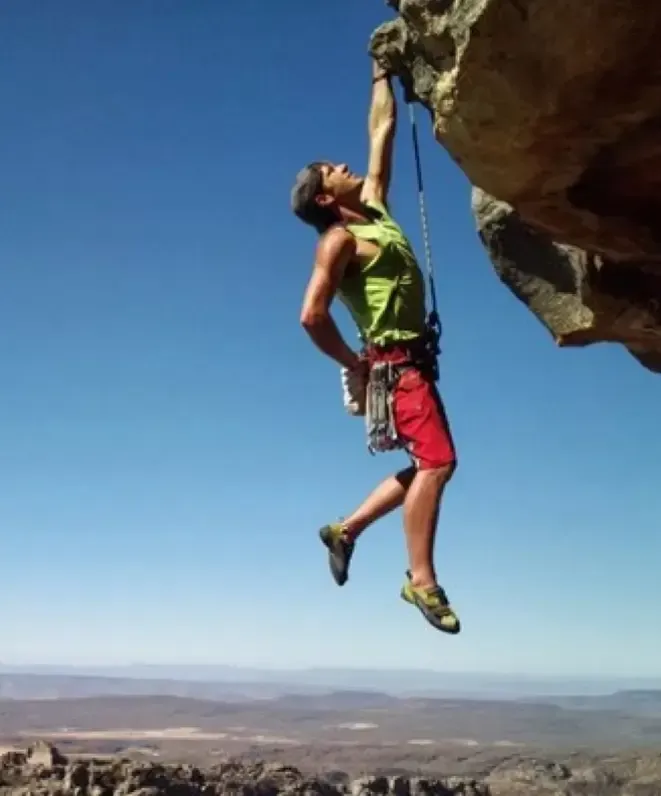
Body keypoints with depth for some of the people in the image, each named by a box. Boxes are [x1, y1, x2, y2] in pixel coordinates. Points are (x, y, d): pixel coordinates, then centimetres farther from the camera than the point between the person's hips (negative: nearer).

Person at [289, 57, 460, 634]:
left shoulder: (374, 208, 16)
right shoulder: (340, 239, -9)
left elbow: (383, 132, 24)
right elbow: (312, 315, -18)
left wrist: (382, 74, 26)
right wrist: (356, 365, -10)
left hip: (411, 360, 9)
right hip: (395, 362, -9)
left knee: (433, 464, 12)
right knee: (436, 461, -15)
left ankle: (346, 529, 19)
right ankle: (422, 580, -11)